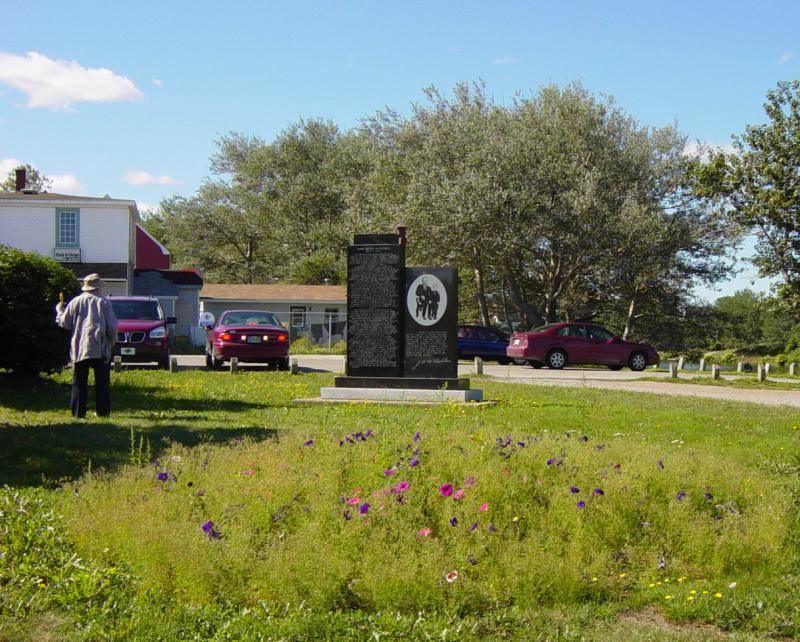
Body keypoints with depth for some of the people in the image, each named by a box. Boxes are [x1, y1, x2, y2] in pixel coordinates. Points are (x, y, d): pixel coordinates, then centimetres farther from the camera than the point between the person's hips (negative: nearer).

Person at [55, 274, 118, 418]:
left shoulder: (75, 302, 3)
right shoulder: (104, 302, -2)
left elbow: (64, 323, 8)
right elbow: (112, 326, -5)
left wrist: (59, 311, 27)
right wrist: (113, 341, 12)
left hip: (79, 348, 1)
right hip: (100, 348, -1)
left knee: (79, 383, 7)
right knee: (102, 383, 6)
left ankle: (78, 413, 5)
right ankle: (103, 412, 5)